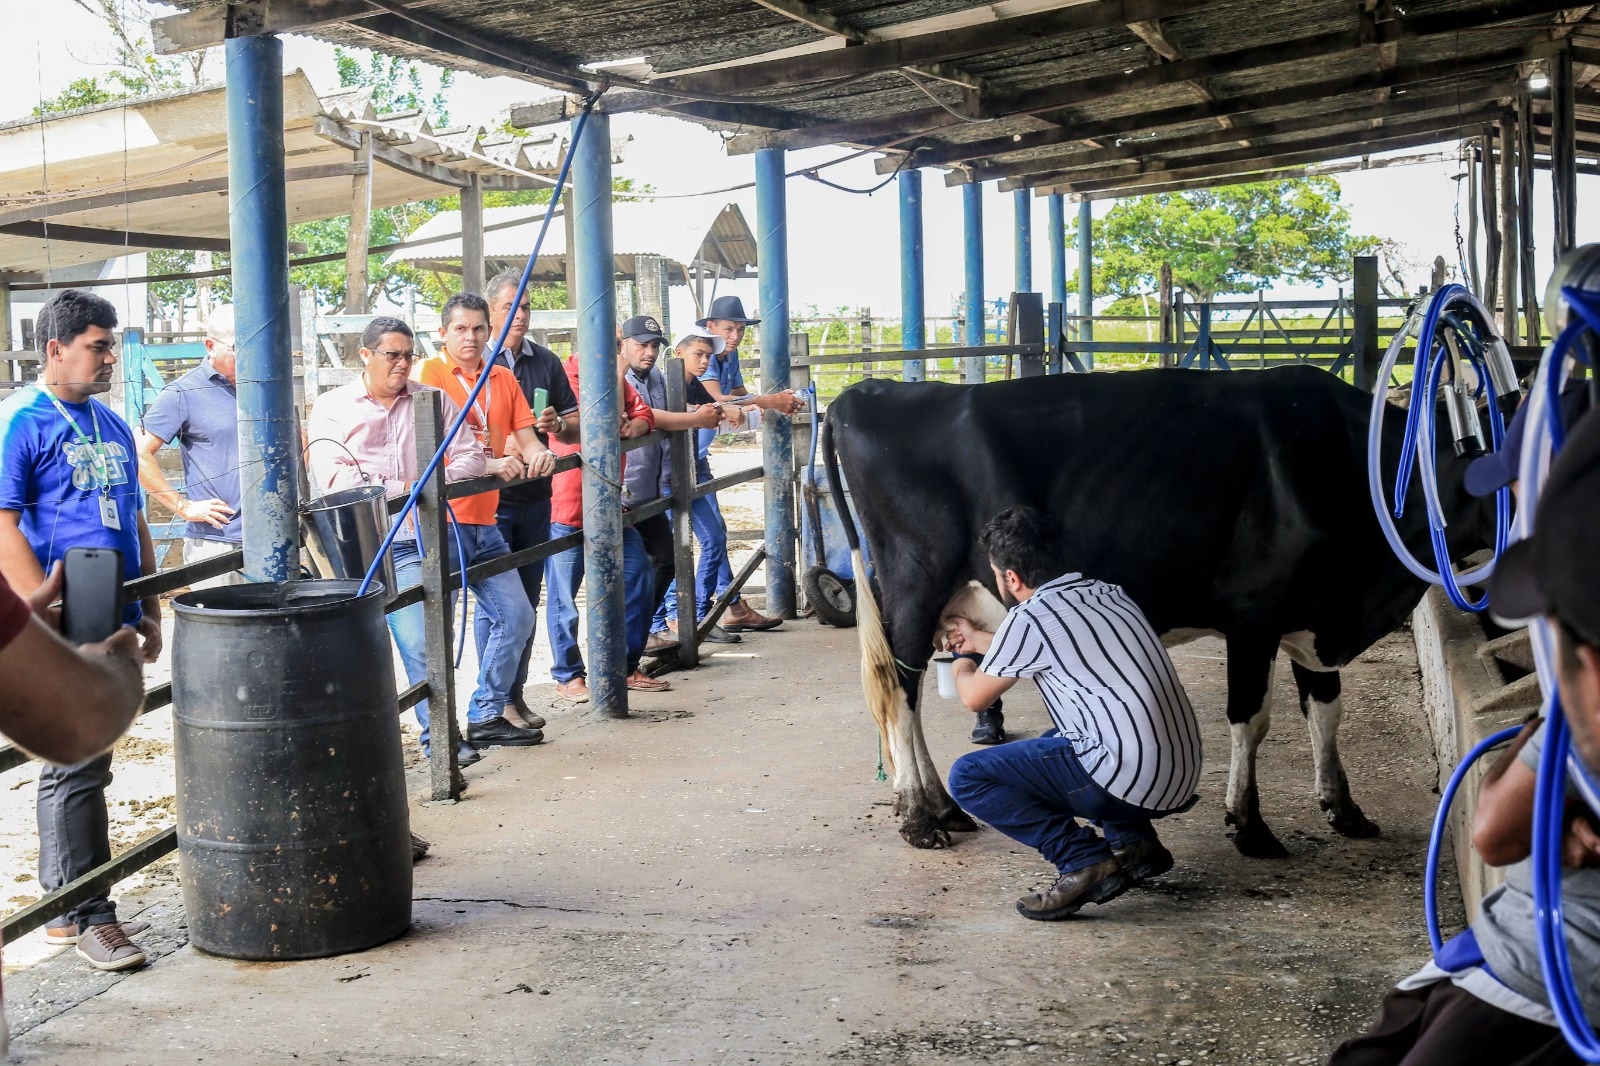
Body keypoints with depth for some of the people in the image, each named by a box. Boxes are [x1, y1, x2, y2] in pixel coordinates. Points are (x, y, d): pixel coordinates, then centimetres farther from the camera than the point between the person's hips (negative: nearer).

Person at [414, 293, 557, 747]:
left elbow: (526, 438, 11)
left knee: (516, 616, 8)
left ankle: (487, 717, 18)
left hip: (484, 522, 7)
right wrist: (489, 464, -27)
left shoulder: (503, 380, 15)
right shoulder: (429, 373, -4)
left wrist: (537, 453, -14)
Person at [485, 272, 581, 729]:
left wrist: (557, 424, -7)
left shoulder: (546, 362, 11)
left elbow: (576, 427, 15)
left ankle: (516, 694, 18)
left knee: (527, 602, 9)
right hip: (487, 499, -5)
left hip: (535, 498, 5)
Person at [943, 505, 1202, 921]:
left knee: (967, 777, -2)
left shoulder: (1029, 619, -8)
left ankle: (1087, 862, -9)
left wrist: (963, 665, 30)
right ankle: (1134, 841, 18)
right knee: (1055, 743, 34)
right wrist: (981, 641, 46)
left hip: (1133, 783, -8)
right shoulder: (1107, 592, 15)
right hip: (1183, 776, 8)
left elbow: (975, 698, 7)